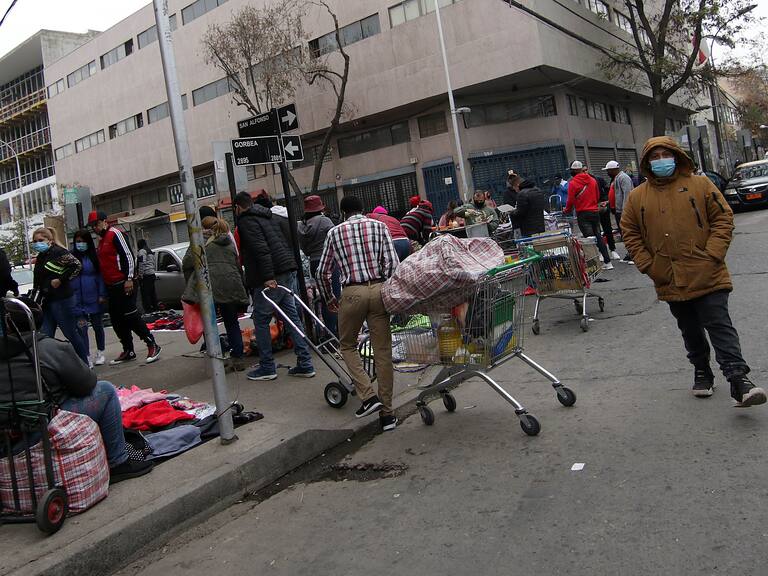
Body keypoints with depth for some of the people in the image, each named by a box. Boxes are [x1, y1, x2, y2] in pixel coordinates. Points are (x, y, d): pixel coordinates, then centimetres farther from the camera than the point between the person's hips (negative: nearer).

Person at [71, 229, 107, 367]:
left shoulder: (94, 256, 0)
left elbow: (100, 276, -1)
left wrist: (102, 294, -8)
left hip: (93, 298, 1)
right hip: (78, 299, 0)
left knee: (97, 325, 13)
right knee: (82, 328, -3)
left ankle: (100, 353, 28)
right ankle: (87, 357, 2)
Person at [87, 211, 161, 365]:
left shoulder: (114, 234, -7)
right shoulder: (101, 241, 21)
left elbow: (128, 255, -15)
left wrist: (129, 279, -20)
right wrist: (104, 291, 23)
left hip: (124, 284, -10)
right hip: (111, 287, 10)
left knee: (131, 316, -12)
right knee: (117, 321, 9)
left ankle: (152, 345, -6)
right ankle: (128, 351, 17)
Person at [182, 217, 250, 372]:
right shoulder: (229, 243, 24)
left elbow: (187, 263, 2)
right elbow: (238, 266, 21)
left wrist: (190, 284, 14)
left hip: (207, 286, -3)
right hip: (230, 286, 4)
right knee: (232, 323, 12)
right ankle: (237, 359, 10)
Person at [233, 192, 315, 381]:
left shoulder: (246, 222, -4)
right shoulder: (271, 216, 22)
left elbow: (261, 250, -18)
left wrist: (267, 277, -22)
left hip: (271, 278, -8)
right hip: (289, 272, 8)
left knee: (261, 321, 3)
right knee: (292, 317, 9)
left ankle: (267, 367, 9)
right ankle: (305, 365, 8)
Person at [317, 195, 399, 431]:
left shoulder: (335, 232, 11)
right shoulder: (379, 226, 10)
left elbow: (323, 272, 12)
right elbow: (392, 263, -1)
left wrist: (329, 299, 25)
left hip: (352, 293, -1)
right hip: (378, 290, 1)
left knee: (348, 345, 18)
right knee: (383, 351, 6)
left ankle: (368, 396, 1)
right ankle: (387, 413, 9)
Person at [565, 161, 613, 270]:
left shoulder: (572, 183, -9)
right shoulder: (592, 180, 7)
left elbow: (571, 200, -6)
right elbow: (597, 196, 14)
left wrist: (567, 210, 11)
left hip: (583, 214, -5)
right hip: (595, 212, 5)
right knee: (598, 237, 11)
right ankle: (607, 262, 11)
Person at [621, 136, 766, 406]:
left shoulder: (700, 185, 1)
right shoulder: (637, 197, 4)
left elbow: (724, 218, 0)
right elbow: (630, 234, 8)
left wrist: (712, 255, -10)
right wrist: (649, 265, -1)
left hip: (707, 276, -2)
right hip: (670, 281, 3)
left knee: (720, 326, -6)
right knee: (690, 330, 16)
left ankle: (738, 378, -4)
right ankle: (702, 372, 32)